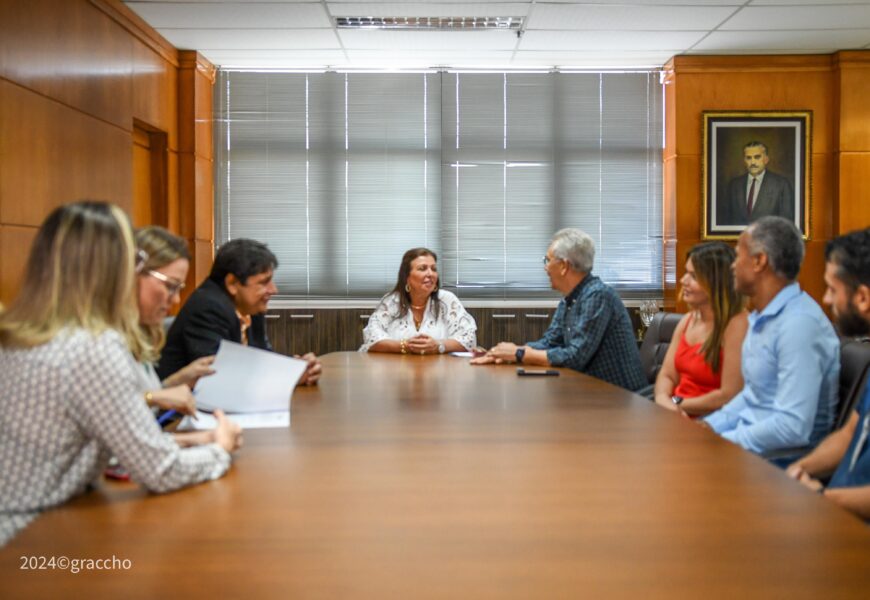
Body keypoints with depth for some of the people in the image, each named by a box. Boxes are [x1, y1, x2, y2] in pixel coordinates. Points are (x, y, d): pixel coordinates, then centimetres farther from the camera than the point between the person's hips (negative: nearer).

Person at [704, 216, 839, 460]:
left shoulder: (799, 324, -21)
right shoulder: (762, 317, 12)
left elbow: (793, 428, -26)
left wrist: (718, 441, -18)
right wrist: (709, 426, 6)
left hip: (781, 459, -9)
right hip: (749, 442, 9)